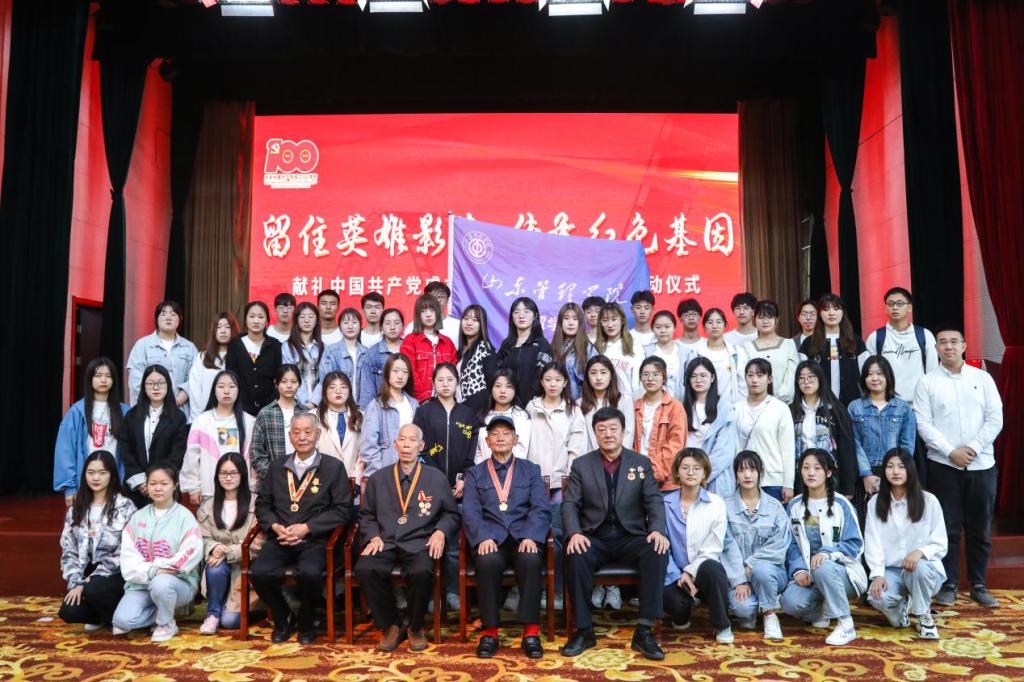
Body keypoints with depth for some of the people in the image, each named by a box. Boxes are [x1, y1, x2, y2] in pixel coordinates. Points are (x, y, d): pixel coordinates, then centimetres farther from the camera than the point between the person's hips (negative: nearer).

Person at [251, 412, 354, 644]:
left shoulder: (334, 467, 4)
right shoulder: (277, 466, 17)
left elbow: (343, 510, -3)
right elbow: (262, 504, 16)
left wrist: (307, 528, -12)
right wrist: (275, 526, -5)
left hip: (316, 540, -3)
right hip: (280, 539, 3)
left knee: (309, 573, -33)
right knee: (259, 572, -25)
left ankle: (305, 623, 0)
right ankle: (282, 618, 7)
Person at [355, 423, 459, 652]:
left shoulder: (436, 478, 11)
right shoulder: (378, 478, 15)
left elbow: (451, 514, 14)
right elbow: (366, 515, 16)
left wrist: (441, 531, -6)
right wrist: (373, 536, -2)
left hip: (419, 543, -1)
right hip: (385, 543, 2)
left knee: (421, 572, -34)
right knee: (365, 569, -30)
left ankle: (415, 627, -5)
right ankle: (390, 625, -7)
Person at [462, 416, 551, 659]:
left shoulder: (531, 470, 16)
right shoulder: (475, 473, 17)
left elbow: (541, 508, 3)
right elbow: (470, 512, 3)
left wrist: (531, 537, -16)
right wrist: (483, 538, -17)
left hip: (523, 536, 0)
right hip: (491, 538, 0)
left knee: (531, 560, -34)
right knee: (488, 562, -34)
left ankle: (531, 631, -24)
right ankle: (490, 631, -19)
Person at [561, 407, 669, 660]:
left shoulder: (642, 463, 9)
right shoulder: (581, 464, 8)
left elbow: (654, 501, 2)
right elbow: (570, 504, 1)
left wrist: (657, 530, -19)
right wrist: (574, 533, -20)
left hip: (631, 537, 1)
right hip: (595, 538, 0)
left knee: (658, 552, -30)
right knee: (576, 555, -33)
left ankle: (644, 630, -22)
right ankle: (584, 630, -16)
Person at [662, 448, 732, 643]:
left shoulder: (716, 503, 0)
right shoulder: (665, 504, 2)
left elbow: (713, 547, -6)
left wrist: (691, 571, -15)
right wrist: (678, 575, -14)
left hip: (703, 569, -1)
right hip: (676, 572, 1)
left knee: (712, 569, -38)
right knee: (675, 603, -31)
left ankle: (722, 626, -13)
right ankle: (682, 615, 12)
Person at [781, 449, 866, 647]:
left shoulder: (841, 504, -6)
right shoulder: (795, 506, 5)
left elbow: (855, 544, -9)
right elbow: (792, 544, 5)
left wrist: (828, 552, -27)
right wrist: (799, 569, -13)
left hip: (842, 572, -3)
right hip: (808, 575, 3)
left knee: (822, 568, -39)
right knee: (790, 602, -27)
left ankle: (846, 625, -20)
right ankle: (820, 612, 9)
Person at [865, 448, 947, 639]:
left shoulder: (929, 501, -5)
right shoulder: (875, 503, 1)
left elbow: (941, 544, -5)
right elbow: (872, 543, -4)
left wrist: (920, 552, -26)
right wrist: (878, 574, -18)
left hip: (924, 569, -1)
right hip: (891, 571, 1)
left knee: (920, 567, -38)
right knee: (876, 597, -30)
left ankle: (924, 615, -5)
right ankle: (904, 607, 9)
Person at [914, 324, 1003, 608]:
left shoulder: (982, 378, 6)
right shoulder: (927, 382, 1)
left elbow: (995, 419, 1)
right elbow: (923, 424, -5)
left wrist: (973, 447, -11)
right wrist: (951, 452, -14)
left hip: (982, 465, 2)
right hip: (944, 465, -2)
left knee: (979, 529, 9)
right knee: (948, 528, 3)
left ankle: (978, 585, 22)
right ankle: (948, 585, 13)